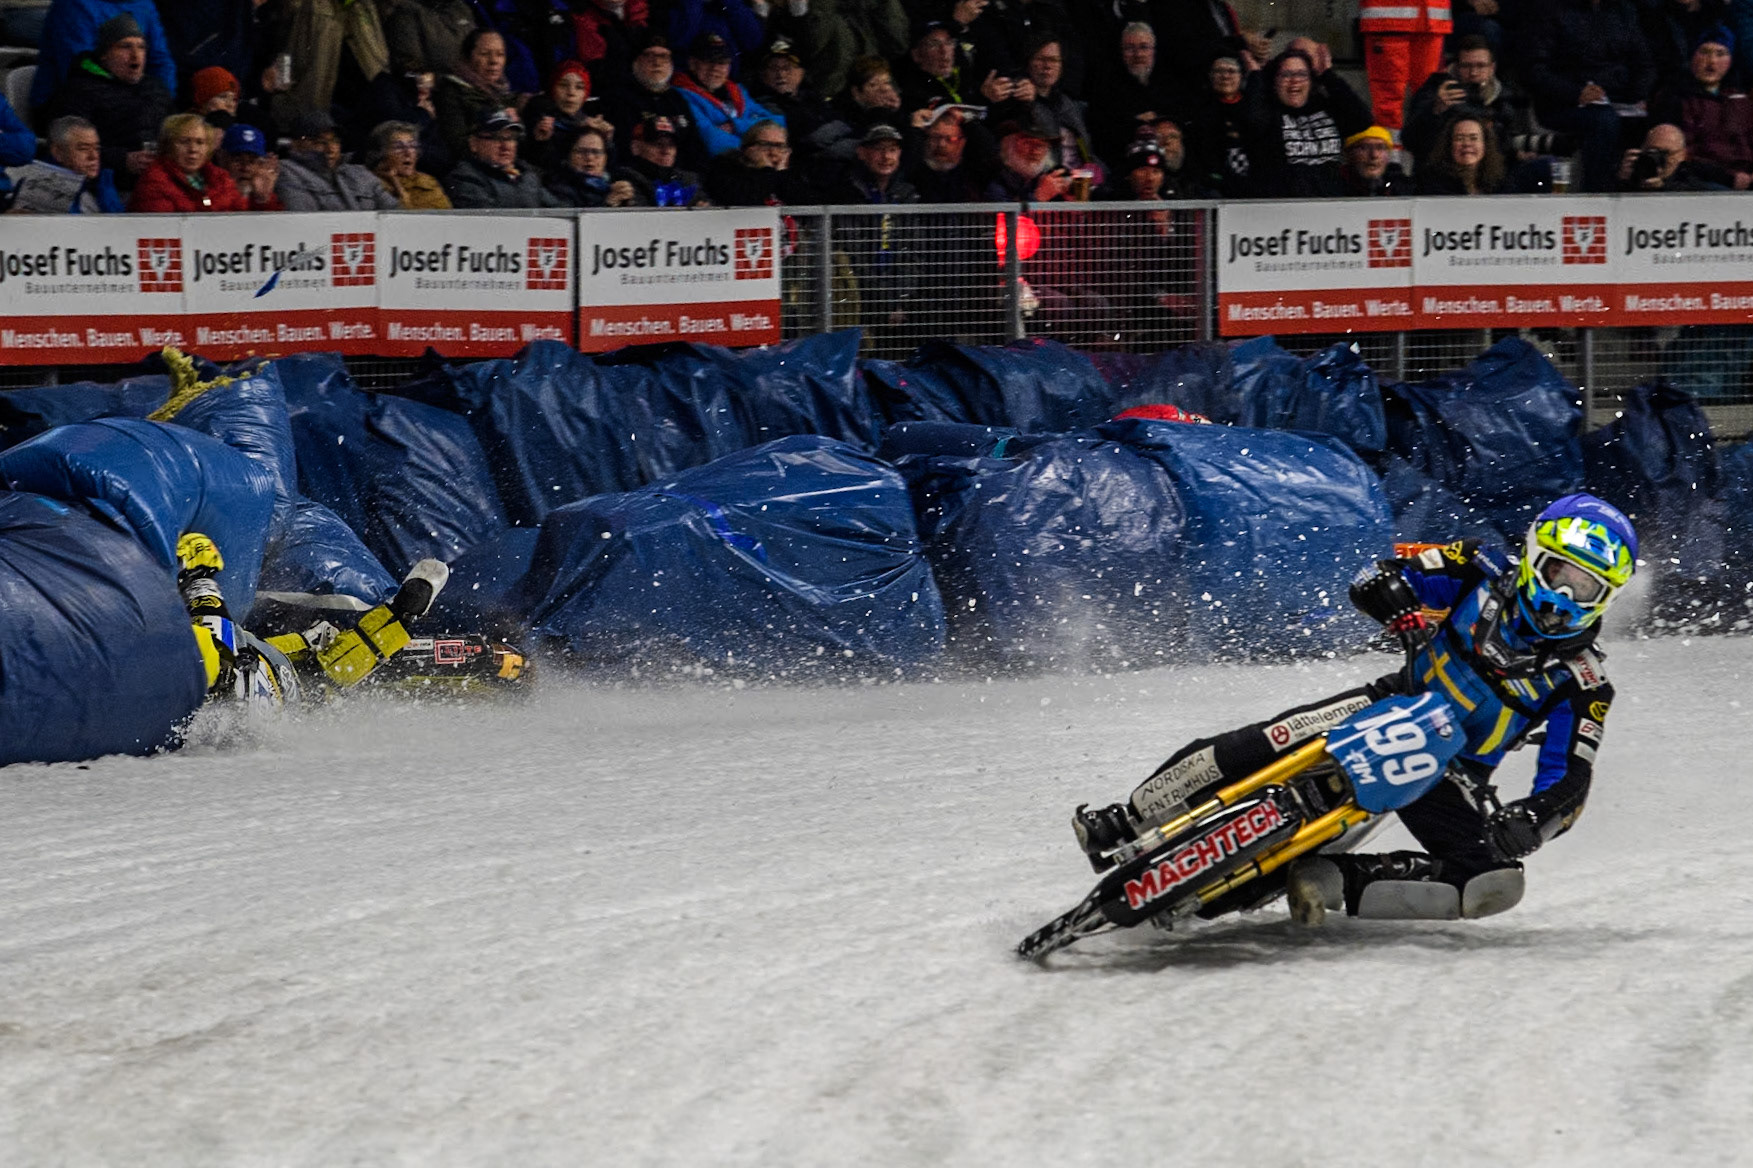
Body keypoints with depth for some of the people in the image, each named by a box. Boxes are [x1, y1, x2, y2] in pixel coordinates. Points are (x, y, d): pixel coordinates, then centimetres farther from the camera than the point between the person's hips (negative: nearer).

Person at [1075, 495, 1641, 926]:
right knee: (1249, 749, -26)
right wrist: (1406, 612, -30)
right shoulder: (1484, 573, -6)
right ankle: (1122, 825, -11)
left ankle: (1330, 881, -26)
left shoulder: (1582, 686, -9)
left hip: (1443, 775, 0)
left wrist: (1529, 821, -36)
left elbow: (1567, 787, -14)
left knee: (1493, 882, -28)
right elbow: (1374, 579, -7)